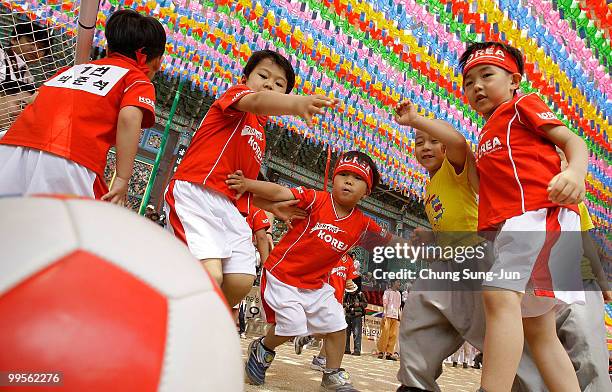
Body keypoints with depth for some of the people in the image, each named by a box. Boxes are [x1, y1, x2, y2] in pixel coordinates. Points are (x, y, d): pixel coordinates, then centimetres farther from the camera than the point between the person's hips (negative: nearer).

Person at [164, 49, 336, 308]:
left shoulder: (261, 137, 28)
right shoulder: (236, 92, 6)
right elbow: (256, 102, -21)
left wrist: (274, 208, 20)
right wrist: (297, 104, -43)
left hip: (231, 207, 8)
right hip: (195, 193, -8)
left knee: (242, 281, -4)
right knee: (209, 276, -24)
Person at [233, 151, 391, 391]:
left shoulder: (362, 225, -3)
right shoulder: (316, 200, -17)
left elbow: (389, 242, 10)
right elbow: (279, 193, -26)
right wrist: (248, 184, -36)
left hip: (316, 284, 6)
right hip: (282, 274, -5)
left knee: (337, 326, 7)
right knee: (292, 325, -14)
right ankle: (262, 350, 20)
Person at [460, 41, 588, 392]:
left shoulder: (523, 104, 9)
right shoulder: (488, 134, 30)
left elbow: (572, 140, -3)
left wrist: (575, 171, -23)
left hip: (538, 213, -9)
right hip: (509, 225, 9)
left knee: (501, 295, -28)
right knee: (537, 329, 7)